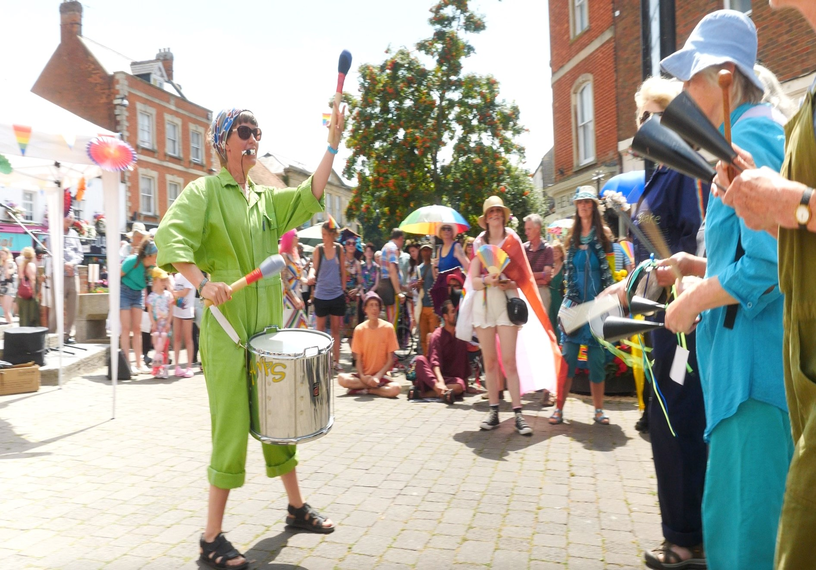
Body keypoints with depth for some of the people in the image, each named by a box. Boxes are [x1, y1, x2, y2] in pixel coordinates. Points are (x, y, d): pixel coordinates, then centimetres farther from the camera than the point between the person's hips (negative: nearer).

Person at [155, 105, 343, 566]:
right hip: (226, 325, -6)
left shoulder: (266, 198, 17)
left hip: (268, 324, 7)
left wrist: (332, 146, -2)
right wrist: (202, 283, -28)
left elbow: (309, 197, 5)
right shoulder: (205, 190, -2)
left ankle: (297, 507, 31)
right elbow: (171, 236, -14)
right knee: (233, 425, -5)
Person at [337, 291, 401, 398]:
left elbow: (391, 359, -4)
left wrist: (378, 376, -15)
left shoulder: (388, 328, -6)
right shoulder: (359, 329, -2)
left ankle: (364, 390, -11)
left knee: (396, 388, -31)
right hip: (364, 375, 2)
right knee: (341, 378, -26)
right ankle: (376, 386, -13)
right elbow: (358, 359, 0)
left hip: (381, 375, -1)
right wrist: (362, 376, -18)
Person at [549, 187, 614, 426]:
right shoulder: (572, 238, 11)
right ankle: (559, 407, 4)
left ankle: (599, 409, 14)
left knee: (597, 359, 3)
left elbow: (610, 271, -1)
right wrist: (570, 300, 4)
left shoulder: (603, 236, 2)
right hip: (574, 306, 2)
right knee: (567, 357, -2)